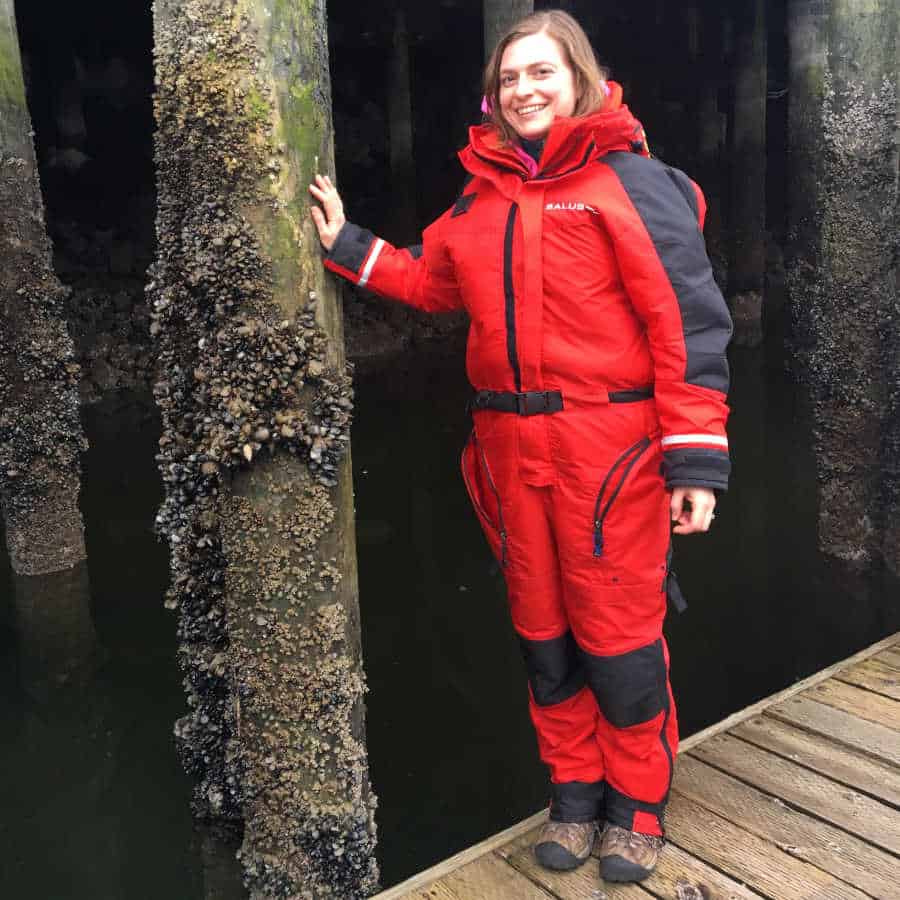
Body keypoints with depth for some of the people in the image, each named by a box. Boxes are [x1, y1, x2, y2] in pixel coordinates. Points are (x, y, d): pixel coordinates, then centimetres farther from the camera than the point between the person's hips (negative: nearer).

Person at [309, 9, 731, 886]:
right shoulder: (484, 195, 12)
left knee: (619, 632, 4)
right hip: (512, 444, 6)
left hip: (609, 445, -5)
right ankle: (574, 792, 34)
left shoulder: (630, 179, -6)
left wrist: (696, 458, -16)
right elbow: (430, 280, 24)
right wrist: (348, 246, 16)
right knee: (542, 630, 14)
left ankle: (636, 803, 27)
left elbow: (688, 320, -11)